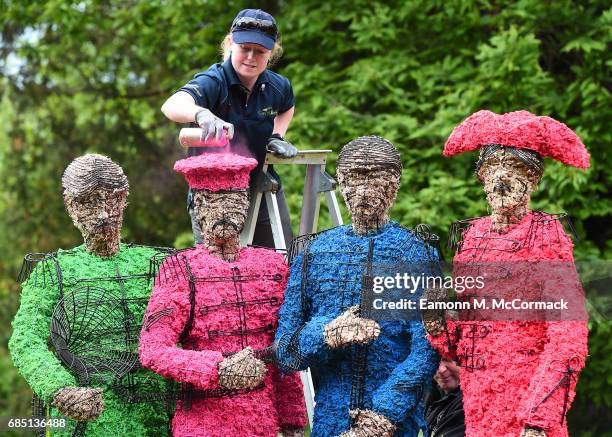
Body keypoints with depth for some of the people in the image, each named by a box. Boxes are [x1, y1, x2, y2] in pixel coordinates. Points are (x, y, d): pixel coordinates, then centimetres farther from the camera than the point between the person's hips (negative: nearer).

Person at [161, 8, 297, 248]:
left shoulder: (278, 87, -2)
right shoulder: (213, 82, -19)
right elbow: (172, 106, -41)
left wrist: (277, 136, 5)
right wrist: (202, 114, -62)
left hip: (263, 191, 5)